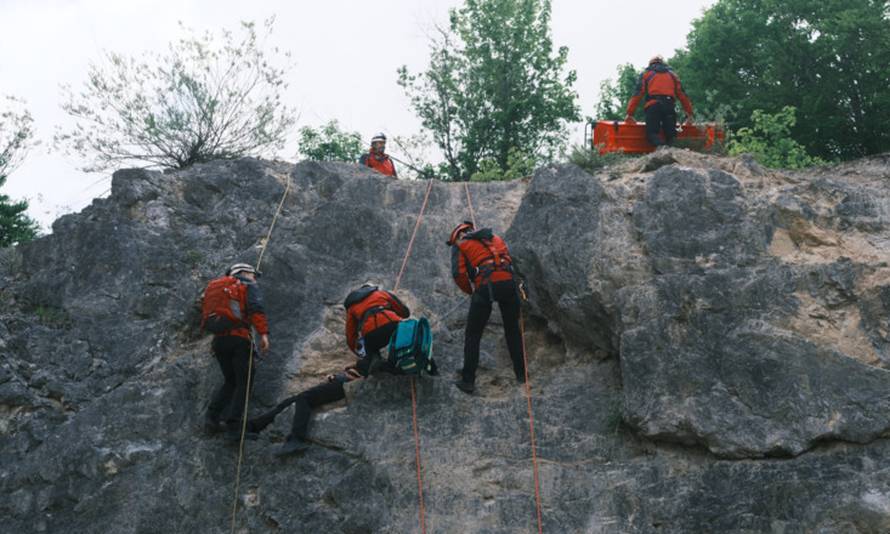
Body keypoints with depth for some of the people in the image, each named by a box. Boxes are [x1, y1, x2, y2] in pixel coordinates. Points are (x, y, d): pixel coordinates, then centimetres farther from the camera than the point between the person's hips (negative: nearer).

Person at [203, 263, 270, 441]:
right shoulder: (249, 285, 7)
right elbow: (256, 308, -10)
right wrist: (263, 333, -17)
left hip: (218, 338, 6)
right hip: (239, 338, -6)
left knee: (230, 381, 18)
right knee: (243, 383, 0)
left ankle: (212, 416, 1)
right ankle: (232, 426, -10)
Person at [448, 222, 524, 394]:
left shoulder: (460, 245, 17)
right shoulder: (496, 238, 31)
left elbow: (459, 273, 3)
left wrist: (471, 291, 17)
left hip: (485, 286, -4)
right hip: (509, 282, 4)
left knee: (473, 335, 8)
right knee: (513, 331, 22)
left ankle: (468, 381, 9)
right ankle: (521, 374, 27)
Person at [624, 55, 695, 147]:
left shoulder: (646, 74, 20)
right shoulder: (672, 75, 28)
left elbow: (638, 94, 9)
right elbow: (682, 95, 21)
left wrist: (630, 114, 7)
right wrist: (689, 114, 21)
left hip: (652, 106, -2)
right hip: (669, 106, 2)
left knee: (651, 133, -9)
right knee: (670, 135, 3)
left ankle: (661, 147, -41)